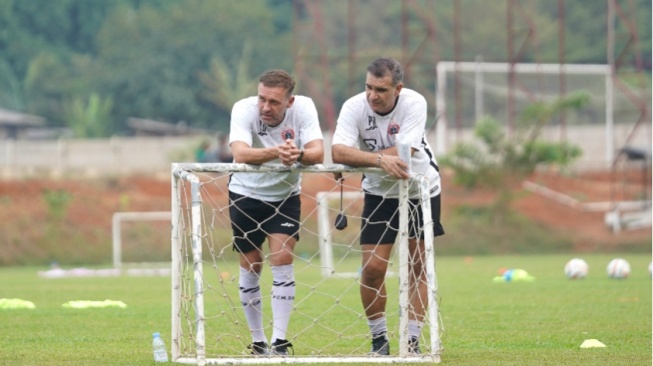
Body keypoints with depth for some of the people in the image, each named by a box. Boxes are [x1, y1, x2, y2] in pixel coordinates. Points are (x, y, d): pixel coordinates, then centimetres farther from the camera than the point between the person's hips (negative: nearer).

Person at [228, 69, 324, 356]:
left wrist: (299, 155, -53)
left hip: (285, 195, 0)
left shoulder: (304, 107, -20)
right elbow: (239, 154, -41)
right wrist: (275, 152, -60)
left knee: (282, 259, -14)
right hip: (245, 195, 0)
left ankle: (279, 341, -13)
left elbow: (318, 153, -30)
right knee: (250, 268, 4)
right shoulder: (243, 109, -25)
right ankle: (258, 342, 17)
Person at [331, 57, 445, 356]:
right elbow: (338, 152, -31)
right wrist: (379, 159, -44)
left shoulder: (414, 103, -22)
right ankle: (378, 339, 10)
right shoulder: (354, 107, -18)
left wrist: (358, 158, -29)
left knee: (418, 267, 1)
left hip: (421, 190, -1)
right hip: (379, 194, 1)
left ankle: (412, 339, 10)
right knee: (372, 269, -7)